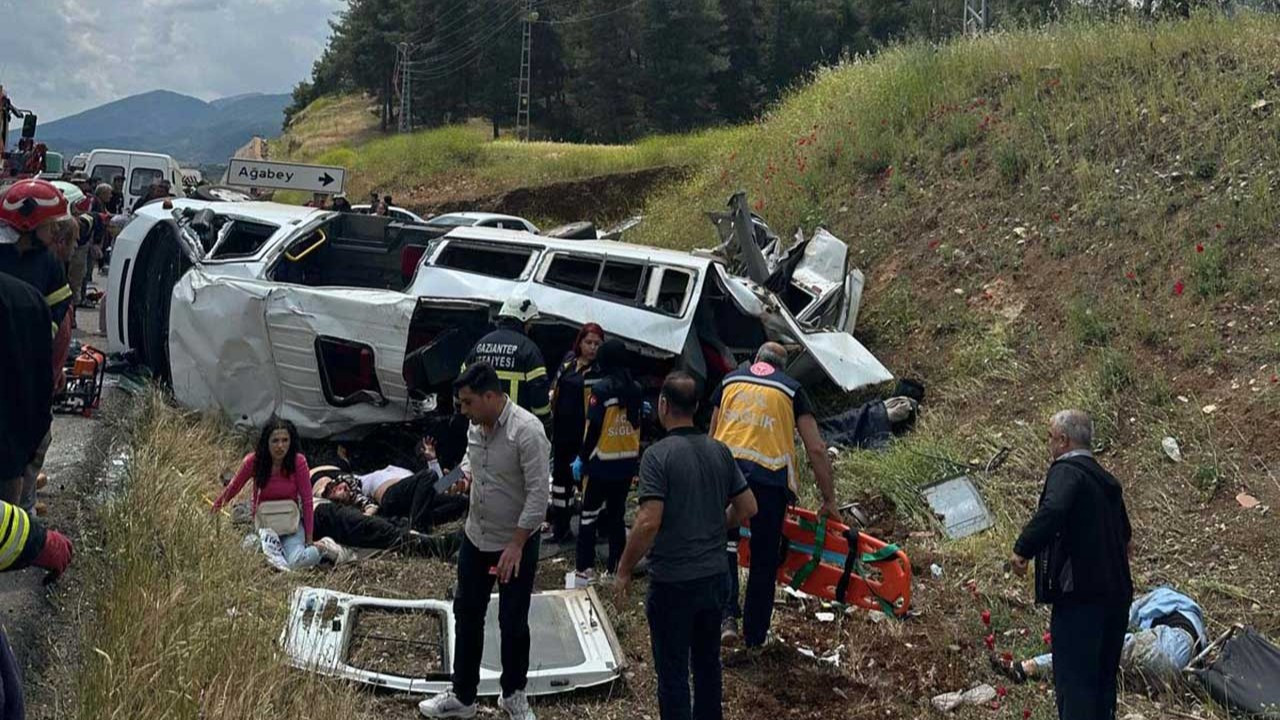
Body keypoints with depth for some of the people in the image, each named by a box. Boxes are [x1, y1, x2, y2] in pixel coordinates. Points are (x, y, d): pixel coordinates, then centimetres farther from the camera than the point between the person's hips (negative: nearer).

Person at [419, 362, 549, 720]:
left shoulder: (527, 431, -24)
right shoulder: (476, 425, 0)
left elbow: (538, 493, -23)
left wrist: (516, 545, -23)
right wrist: (464, 474, -4)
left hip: (516, 544, -7)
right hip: (475, 537, 7)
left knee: (513, 623, 7)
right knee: (466, 614, 14)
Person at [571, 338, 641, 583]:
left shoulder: (602, 389, -14)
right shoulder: (635, 389, 1)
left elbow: (593, 428, -14)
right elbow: (638, 424, 8)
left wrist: (582, 458, -6)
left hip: (602, 462, -5)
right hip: (628, 462, 5)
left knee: (589, 515, 4)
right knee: (616, 515, 15)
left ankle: (585, 569, 2)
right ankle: (616, 568, 16)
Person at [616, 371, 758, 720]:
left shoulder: (659, 455, -17)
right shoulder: (720, 452, 2)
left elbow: (648, 523, -23)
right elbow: (747, 507, 8)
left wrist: (624, 569, -11)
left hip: (672, 582, -6)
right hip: (713, 576, 6)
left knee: (672, 672, 5)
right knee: (707, 663, 20)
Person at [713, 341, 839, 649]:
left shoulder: (730, 380, 18)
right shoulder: (792, 389, 12)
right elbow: (816, 449, 7)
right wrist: (829, 501, 11)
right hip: (770, 475, -1)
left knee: (723, 545, 18)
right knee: (764, 560, 13)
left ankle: (727, 616, 1)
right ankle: (755, 634, 22)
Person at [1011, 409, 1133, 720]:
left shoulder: (1066, 471, -10)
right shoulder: (1106, 479, 18)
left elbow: (1052, 511, -31)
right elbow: (1126, 538, 31)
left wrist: (1022, 549, -25)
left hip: (1079, 593, -9)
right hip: (1116, 594, 9)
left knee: (1074, 682, -6)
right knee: (1104, 679, 17)